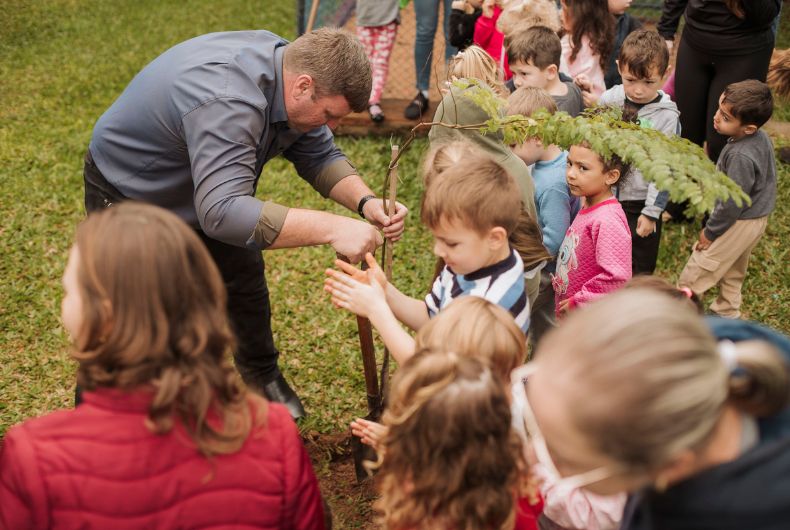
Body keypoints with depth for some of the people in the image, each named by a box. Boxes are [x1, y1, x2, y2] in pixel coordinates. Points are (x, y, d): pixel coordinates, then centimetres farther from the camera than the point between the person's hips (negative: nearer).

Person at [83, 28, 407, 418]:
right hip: (126, 193, -7)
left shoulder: (289, 67, -15)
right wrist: (332, 229, -53)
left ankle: (262, 377, 33)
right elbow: (221, 212, -51)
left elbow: (319, 157, -6)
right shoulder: (226, 102, -43)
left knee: (244, 279, 10)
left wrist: (365, 202, -25)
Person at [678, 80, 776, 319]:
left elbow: (733, 203, -27)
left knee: (694, 273, 4)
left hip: (739, 224, -9)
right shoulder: (761, 138, -6)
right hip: (757, 217, 9)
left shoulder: (741, 157, -35)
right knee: (733, 270, 27)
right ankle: (728, 313, 43)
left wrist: (710, 232, -14)